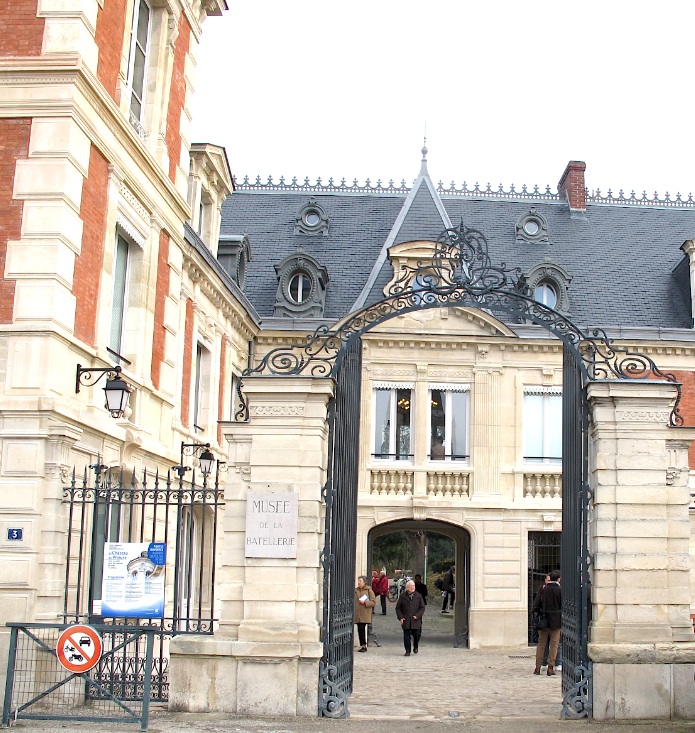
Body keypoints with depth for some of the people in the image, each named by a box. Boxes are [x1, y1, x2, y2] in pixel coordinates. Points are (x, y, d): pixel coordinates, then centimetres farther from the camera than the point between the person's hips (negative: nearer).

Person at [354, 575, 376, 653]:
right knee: (360, 629, 3)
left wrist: (365, 602, -15)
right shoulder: (355, 590, 12)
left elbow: (373, 602, -3)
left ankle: (363, 645, -1)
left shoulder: (369, 590, 0)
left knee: (362, 629, -10)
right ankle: (363, 645, 11)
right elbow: (353, 601, 20)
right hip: (357, 614, 4)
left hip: (365, 614, -4)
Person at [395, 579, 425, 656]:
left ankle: (415, 647, 24)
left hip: (415, 620, 0)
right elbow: (398, 608, 9)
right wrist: (400, 617, -4)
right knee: (406, 636, -1)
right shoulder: (402, 596, 5)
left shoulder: (418, 596, 6)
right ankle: (407, 651, 8)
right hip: (405, 621, 0)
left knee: (416, 634, -3)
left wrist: (417, 616, -8)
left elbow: (422, 608, 6)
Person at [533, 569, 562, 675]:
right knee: (554, 644, 5)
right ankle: (550, 668, 3)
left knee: (541, 643, 11)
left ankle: (538, 667, 12)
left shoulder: (543, 589, 0)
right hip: (556, 621, -3)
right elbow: (563, 605, -8)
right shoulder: (560, 590, -9)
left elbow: (536, 603, -1)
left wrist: (536, 614, 5)